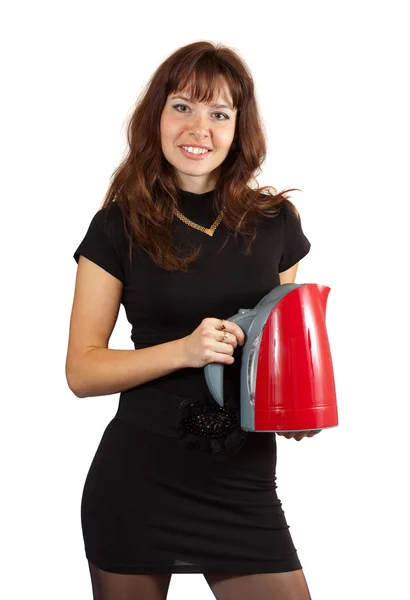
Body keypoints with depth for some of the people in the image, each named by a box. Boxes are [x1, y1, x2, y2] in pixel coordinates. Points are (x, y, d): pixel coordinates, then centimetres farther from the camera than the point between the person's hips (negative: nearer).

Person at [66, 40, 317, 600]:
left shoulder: (275, 221, 3)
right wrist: (183, 350, -21)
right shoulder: (119, 225, -4)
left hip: (245, 477, 2)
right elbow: (81, 370, -6)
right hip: (138, 474, -2)